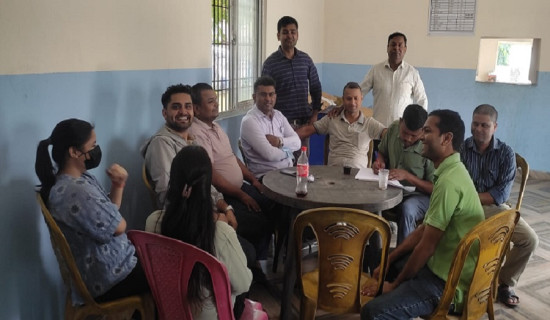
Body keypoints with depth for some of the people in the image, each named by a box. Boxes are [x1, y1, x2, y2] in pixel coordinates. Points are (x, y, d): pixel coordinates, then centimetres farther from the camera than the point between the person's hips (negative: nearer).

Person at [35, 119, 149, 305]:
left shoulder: (80, 178, 2)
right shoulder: (78, 191, -30)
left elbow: (109, 213, 7)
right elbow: (118, 227, -22)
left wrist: (117, 186, -9)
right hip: (106, 279, -9)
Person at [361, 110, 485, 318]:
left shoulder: (449, 181, -25)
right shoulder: (449, 172, 8)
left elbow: (426, 246, -21)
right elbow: (423, 229, 12)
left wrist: (396, 284, -8)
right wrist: (388, 260, 8)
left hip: (448, 282, -10)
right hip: (442, 264, 10)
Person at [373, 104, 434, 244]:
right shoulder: (393, 128, -3)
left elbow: (434, 188, -14)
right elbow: (382, 152, 18)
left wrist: (407, 175, -24)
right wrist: (380, 162, -5)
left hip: (419, 194, -4)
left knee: (407, 209, -38)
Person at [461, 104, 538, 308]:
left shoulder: (506, 153, -2)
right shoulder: (461, 148, -2)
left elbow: (501, 194, -9)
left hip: (494, 207, 2)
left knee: (530, 240, -16)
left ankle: (504, 283, 7)